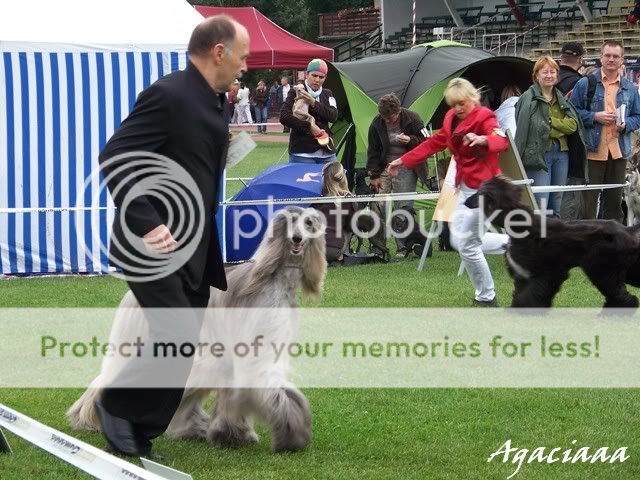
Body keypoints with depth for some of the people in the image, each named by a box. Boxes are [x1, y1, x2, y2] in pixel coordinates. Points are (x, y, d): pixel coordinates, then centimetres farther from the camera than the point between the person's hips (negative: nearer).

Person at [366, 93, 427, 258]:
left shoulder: (412, 119, -8)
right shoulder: (377, 124, -1)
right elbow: (373, 151, 8)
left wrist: (410, 140, -21)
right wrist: (374, 175, 4)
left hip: (406, 169, -2)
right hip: (385, 168, 2)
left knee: (404, 207, -7)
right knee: (378, 206, -8)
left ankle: (403, 248, 1)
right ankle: (377, 247, 0)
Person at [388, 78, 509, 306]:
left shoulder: (484, 118, -14)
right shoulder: (452, 119, 11)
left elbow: (502, 140, -32)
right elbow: (434, 143, 20)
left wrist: (483, 139, -54)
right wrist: (403, 161, 19)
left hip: (482, 187, -9)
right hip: (465, 186, 9)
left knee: (466, 243, -8)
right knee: (460, 241, 13)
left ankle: (485, 297, 5)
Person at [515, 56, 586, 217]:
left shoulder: (562, 99, 16)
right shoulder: (529, 99, -3)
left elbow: (573, 125, 2)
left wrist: (551, 121, -8)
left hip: (562, 154, 7)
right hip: (539, 153, -7)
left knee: (556, 208, 12)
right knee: (540, 206, -13)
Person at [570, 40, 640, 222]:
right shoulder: (585, 84, 1)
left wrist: (625, 124, -7)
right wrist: (595, 117, -13)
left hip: (619, 151, 3)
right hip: (593, 151, -3)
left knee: (614, 200, 10)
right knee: (589, 200, -2)